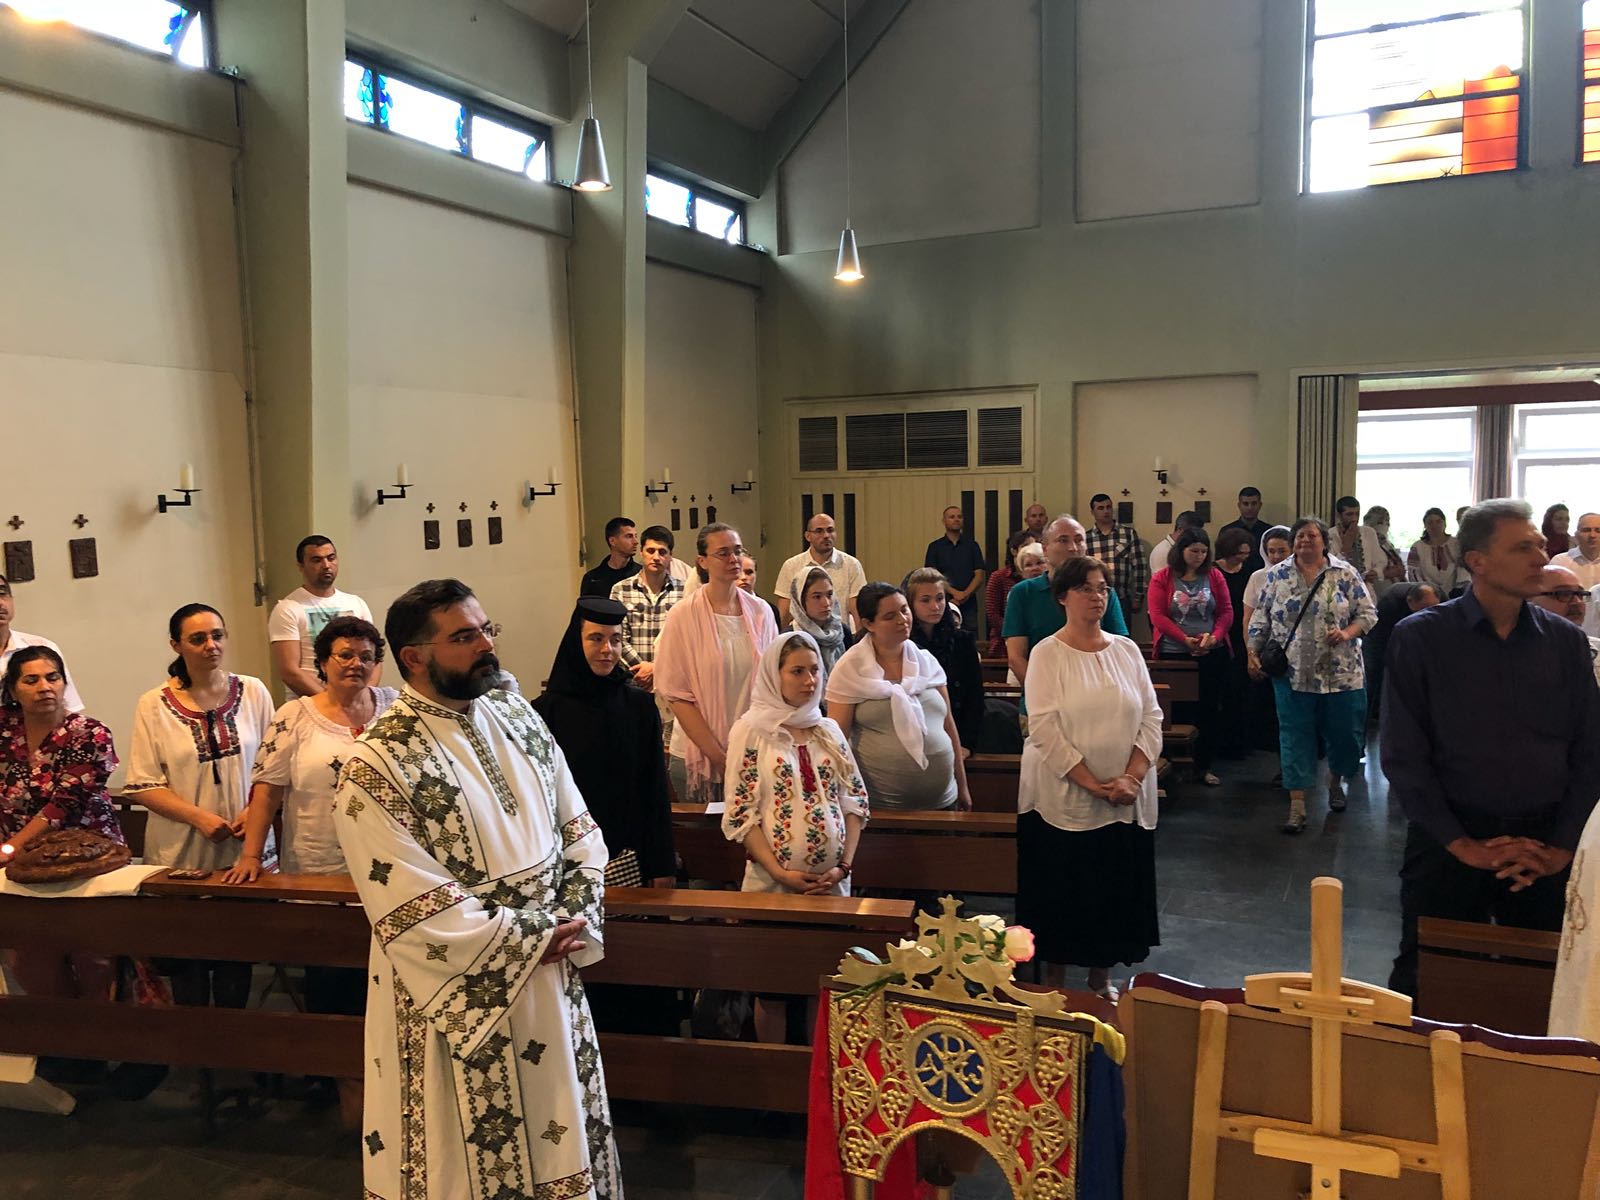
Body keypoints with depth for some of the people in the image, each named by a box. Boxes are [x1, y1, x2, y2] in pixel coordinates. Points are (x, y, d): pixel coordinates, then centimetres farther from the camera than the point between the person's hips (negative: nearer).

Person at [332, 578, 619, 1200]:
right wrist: (531, 940, -16)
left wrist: (576, 918, -9)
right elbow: (413, 911, -21)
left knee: (556, 1136, 20)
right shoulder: (376, 766, -19)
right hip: (458, 997, -5)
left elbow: (578, 825, 5)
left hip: (552, 975, 6)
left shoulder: (518, 716, 1)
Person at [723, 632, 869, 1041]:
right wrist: (780, 872, -14)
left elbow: (854, 801, 8)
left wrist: (844, 865, -4)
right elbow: (740, 812, -8)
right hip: (772, 881, -3)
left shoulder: (829, 730, 9)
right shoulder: (752, 730, -4)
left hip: (831, 882, 4)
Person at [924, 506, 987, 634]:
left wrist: (965, 594, -12)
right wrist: (954, 593, -13)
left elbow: (979, 576, 5)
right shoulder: (935, 546, 8)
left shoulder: (972, 545, 11)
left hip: (969, 605, 1)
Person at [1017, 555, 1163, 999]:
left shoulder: (1126, 650, 7)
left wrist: (1131, 778, -11)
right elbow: (1044, 727, -14)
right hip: (1062, 797, -4)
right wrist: (1091, 784, -18)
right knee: (1062, 891, 5)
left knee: (1116, 890, 11)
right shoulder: (1047, 654, -6)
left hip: (1126, 800, 4)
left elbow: (1151, 717, 3)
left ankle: (1101, 978, 28)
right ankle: (1055, 980, 22)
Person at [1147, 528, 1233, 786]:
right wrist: (1185, 639, -16)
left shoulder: (1214, 576, 5)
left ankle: (1204, 765, 16)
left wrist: (1214, 636, -14)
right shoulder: (1162, 578, -1)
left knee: (1209, 709, 6)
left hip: (1211, 655, 2)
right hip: (1173, 654, -2)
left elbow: (1226, 611, 4)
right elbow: (1157, 616, -7)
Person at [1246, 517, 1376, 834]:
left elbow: (1367, 614, 1)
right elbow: (1260, 619, 7)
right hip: (1293, 673, 0)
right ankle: (1297, 805, 5)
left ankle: (1335, 781, 38)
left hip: (1341, 673, 0)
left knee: (1345, 732, 8)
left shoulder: (1346, 574, 0)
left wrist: (1347, 633, -16)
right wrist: (1253, 652, 1)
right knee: (1295, 736, 1)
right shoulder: (1276, 576, 4)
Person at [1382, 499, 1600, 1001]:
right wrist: (1464, 846, -11)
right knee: (1425, 989, 7)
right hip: (1450, 842, -2)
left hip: (1545, 845, 3)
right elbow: (1402, 754, -8)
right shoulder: (1419, 638, -5)